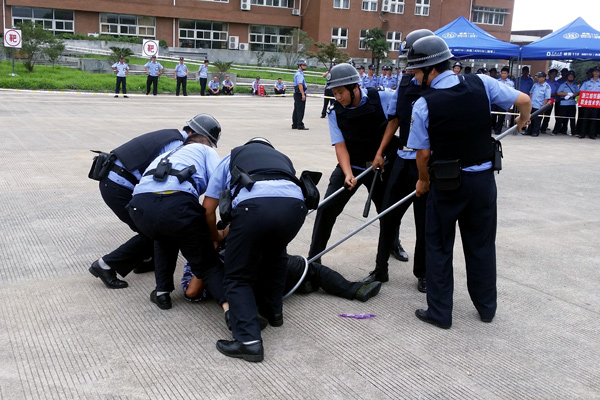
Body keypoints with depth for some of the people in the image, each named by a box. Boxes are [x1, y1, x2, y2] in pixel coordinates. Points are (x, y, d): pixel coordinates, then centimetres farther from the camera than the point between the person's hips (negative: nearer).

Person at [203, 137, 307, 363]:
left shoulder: (233, 157, 35)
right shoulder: (282, 158, 42)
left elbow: (208, 206, 29)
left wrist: (215, 236, 48)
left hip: (253, 203, -3)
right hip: (294, 204, 3)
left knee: (238, 278, 13)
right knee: (275, 254, 35)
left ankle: (249, 340, 0)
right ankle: (273, 311, 41)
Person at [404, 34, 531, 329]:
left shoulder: (423, 105, -14)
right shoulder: (481, 84, -6)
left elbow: (423, 153, -9)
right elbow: (523, 100, 0)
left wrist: (424, 181, 10)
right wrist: (523, 119, 23)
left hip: (446, 183, -3)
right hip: (483, 179, 4)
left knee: (438, 247, 12)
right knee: (481, 244, 18)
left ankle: (439, 313, 18)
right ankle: (486, 308, 31)